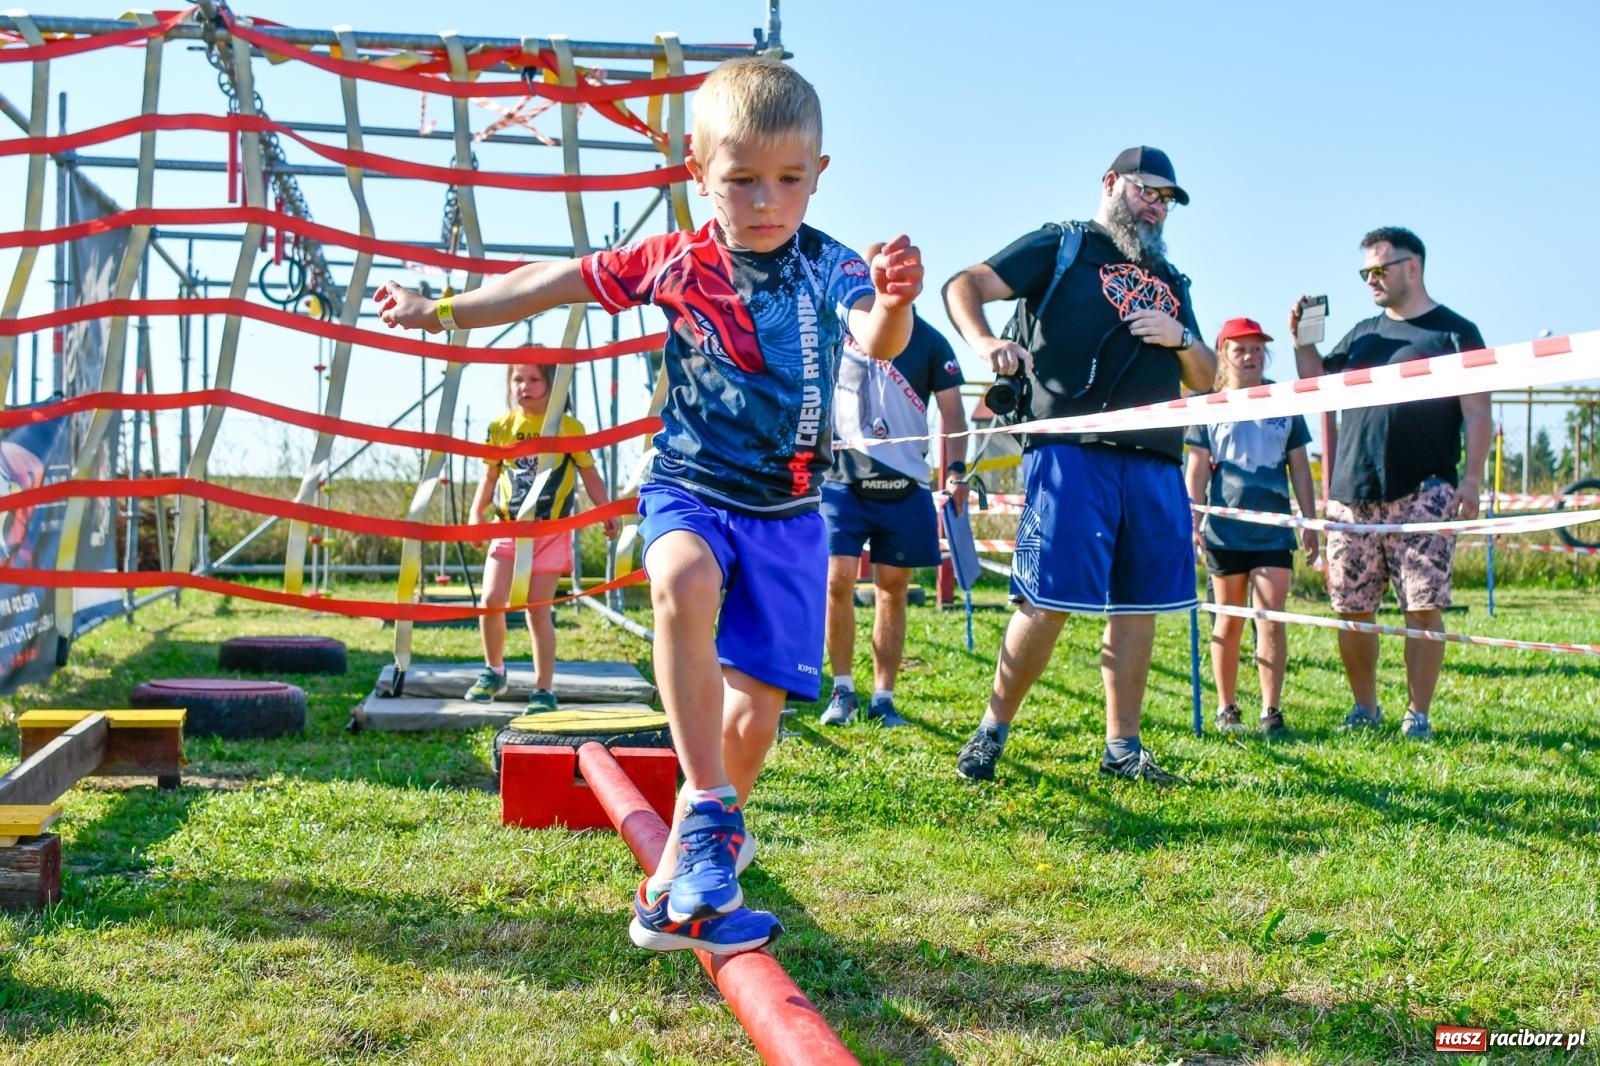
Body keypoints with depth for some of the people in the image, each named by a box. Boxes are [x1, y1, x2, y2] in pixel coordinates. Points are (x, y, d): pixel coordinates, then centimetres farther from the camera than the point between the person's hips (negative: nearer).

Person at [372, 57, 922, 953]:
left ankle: (690, 865, 20)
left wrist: (893, 303, -51)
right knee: (684, 580, -36)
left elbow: (878, 341, -27)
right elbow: (559, 281, 8)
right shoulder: (675, 263, -3)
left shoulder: (830, 269, -8)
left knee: (755, 705, -4)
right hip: (690, 491, 0)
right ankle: (711, 811, -27)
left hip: (786, 515, 0)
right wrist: (444, 310, 10)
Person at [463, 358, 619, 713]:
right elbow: (490, 477, 13)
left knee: (538, 610, -3)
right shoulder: (501, 427, 5)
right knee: (491, 599, -8)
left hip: (551, 529, -3)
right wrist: (476, 512, 1)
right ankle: (494, 671, 16)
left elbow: (589, 474, 5)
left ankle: (543, 690, 7)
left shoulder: (568, 427, -2)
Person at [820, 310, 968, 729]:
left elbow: (951, 410, 5)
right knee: (837, 581, -9)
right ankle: (842, 690, 8)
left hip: (904, 487, 1)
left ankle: (882, 699, 14)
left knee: (892, 589, 5)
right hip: (842, 479, 0)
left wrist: (956, 470, -6)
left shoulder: (929, 341, 4)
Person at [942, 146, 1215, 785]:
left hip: (1155, 461, 6)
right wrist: (984, 341, -21)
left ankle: (1122, 747, 15)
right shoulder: (1061, 247, 10)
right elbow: (964, 286, 0)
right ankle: (992, 732, 4)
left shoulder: (1169, 280, 26)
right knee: (1049, 600, -10)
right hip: (1072, 448, -6)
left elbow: (1206, 379, 25)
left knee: (1138, 603, 5)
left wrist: (1180, 338, 3)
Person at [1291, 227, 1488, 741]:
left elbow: (1476, 412, -2)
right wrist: (1301, 336, 10)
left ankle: (1417, 714, 2)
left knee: (1423, 607, -7)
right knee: (1352, 609, 5)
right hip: (1352, 494, 5)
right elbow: (1316, 380, 26)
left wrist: (1472, 477, -13)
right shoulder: (1363, 333, 19)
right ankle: (1364, 707, 19)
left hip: (1421, 494, -5)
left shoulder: (1455, 332, 3)